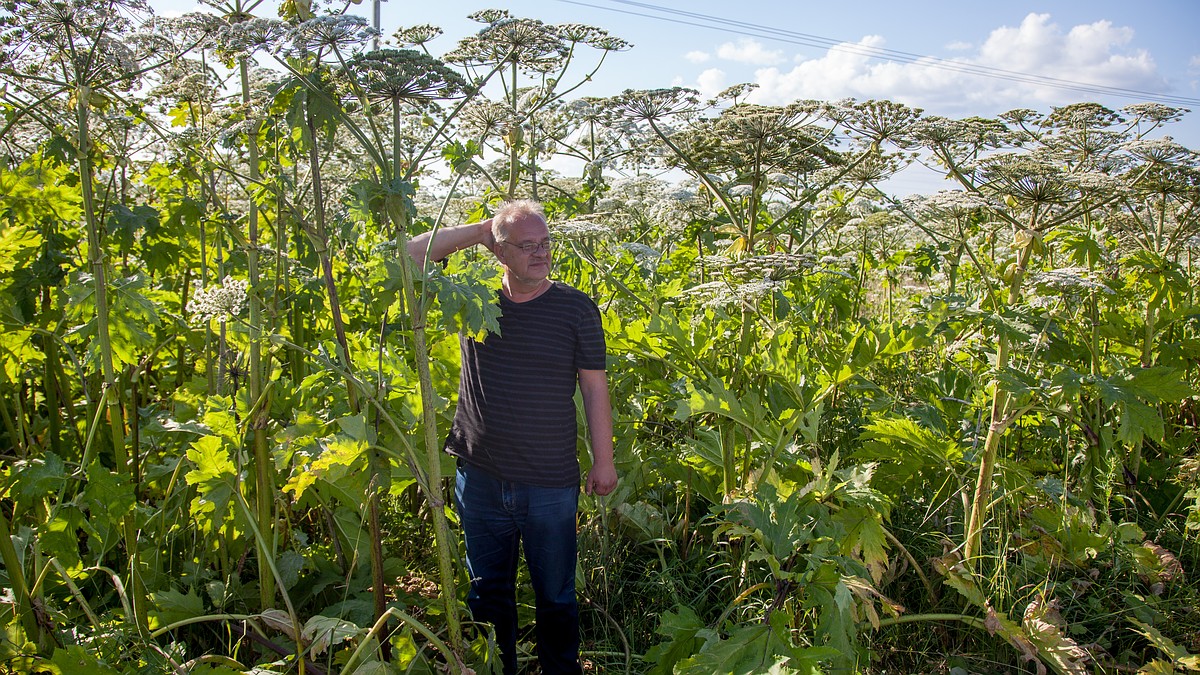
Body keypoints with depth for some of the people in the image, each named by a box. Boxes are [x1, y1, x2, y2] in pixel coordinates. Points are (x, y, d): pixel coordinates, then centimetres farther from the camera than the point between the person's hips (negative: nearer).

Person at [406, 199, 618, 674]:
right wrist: (477, 232, -4)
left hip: (550, 486, -2)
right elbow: (410, 256, -1)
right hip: (479, 478, 3)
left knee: (556, 595, 12)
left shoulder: (576, 308, -4)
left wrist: (604, 460, 0)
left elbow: (594, 386, -1)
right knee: (488, 591, 19)